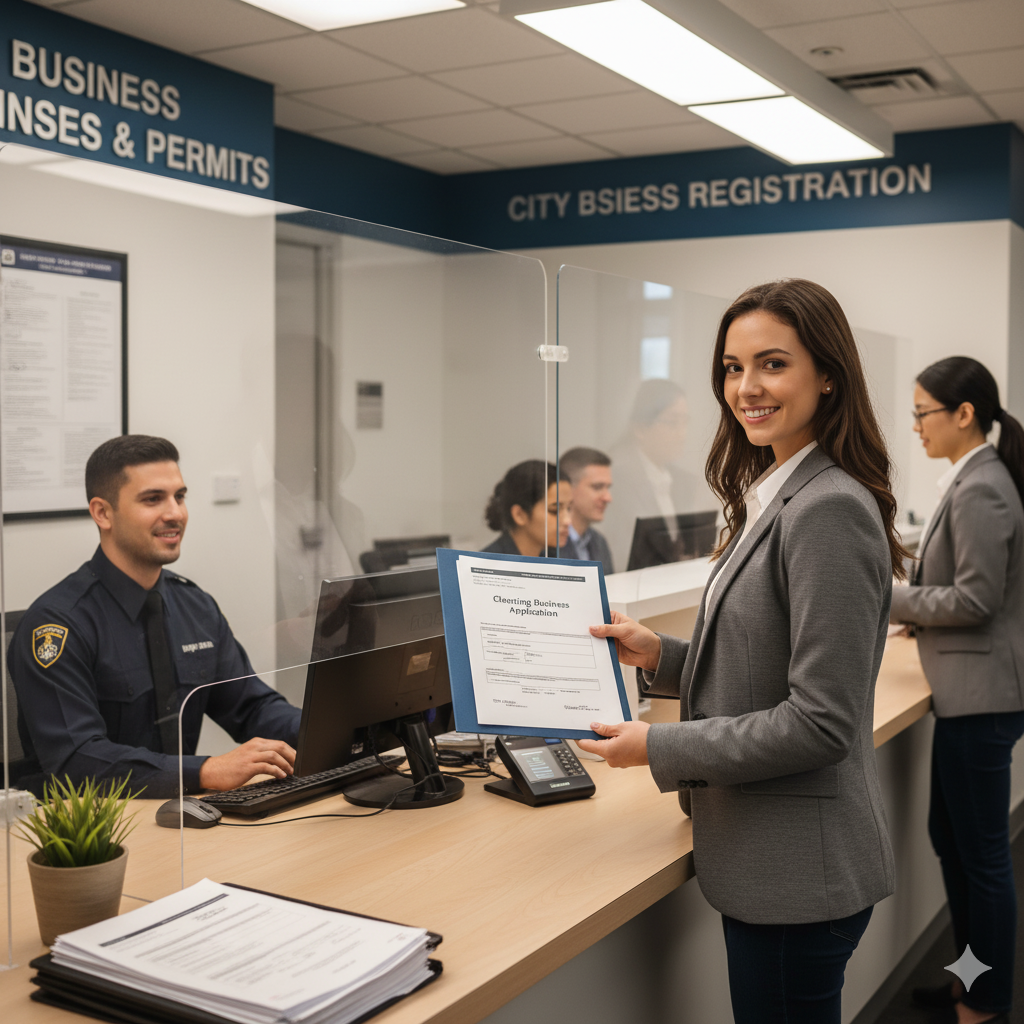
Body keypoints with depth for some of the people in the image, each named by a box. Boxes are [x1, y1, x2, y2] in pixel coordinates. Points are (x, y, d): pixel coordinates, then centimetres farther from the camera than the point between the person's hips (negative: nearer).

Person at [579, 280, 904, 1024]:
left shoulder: (830, 509, -21)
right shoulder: (773, 497, 9)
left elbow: (820, 722, -23)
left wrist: (661, 749, -16)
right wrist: (662, 657, 3)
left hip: (801, 865, -9)